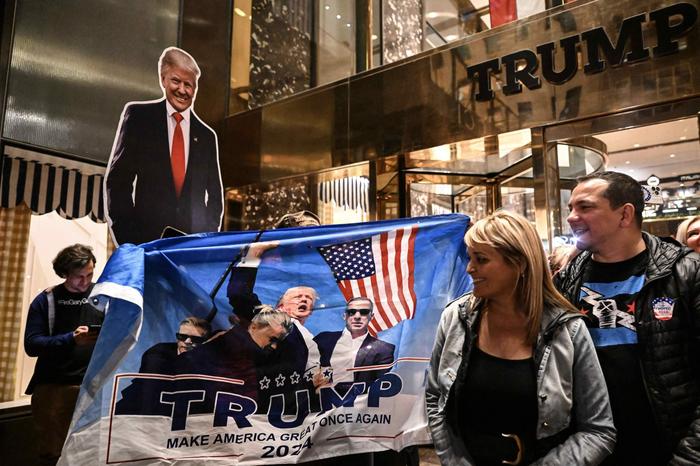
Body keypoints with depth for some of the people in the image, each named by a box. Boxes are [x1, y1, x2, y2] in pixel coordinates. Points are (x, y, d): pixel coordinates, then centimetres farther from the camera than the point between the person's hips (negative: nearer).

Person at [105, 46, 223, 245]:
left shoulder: (206, 136, 13)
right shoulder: (138, 115, 6)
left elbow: (215, 196, 16)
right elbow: (116, 180, 2)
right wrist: (128, 238, -6)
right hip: (147, 239, -2)